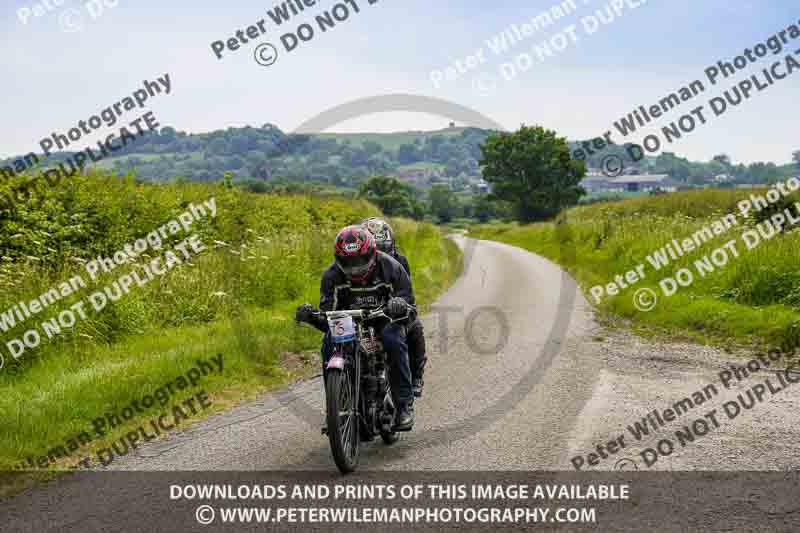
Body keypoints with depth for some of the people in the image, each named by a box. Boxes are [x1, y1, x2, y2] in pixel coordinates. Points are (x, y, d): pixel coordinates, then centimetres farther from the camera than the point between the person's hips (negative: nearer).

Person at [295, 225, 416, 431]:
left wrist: (400, 305, -34)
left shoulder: (391, 267, -11)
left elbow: (408, 303, -8)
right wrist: (312, 317, -29)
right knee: (329, 344, -28)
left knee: (394, 341, -35)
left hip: (384, 319, -2)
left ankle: (404, 403, -26)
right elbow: (329, 315, -5)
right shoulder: (332, 275, -7)